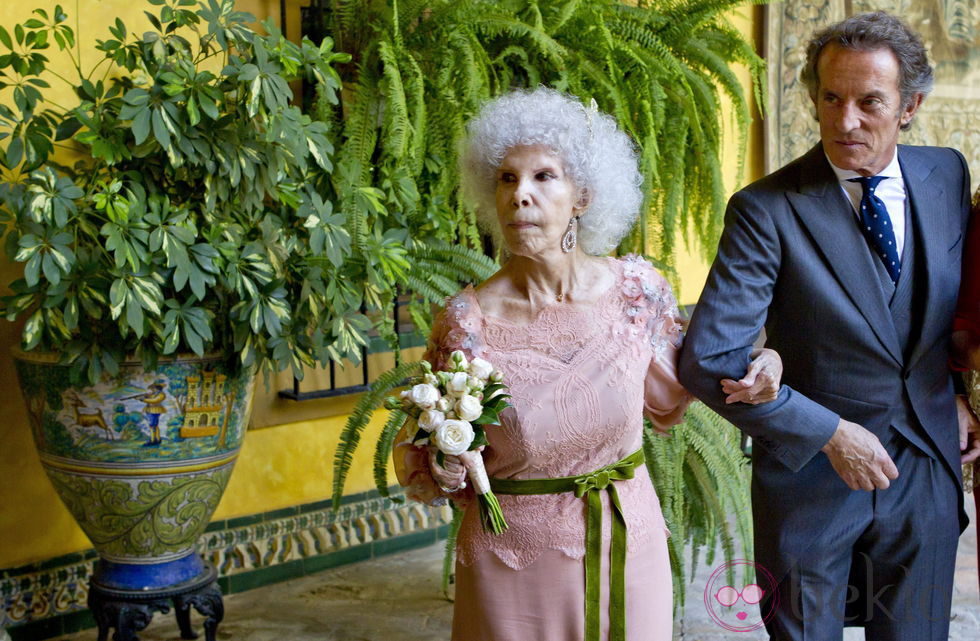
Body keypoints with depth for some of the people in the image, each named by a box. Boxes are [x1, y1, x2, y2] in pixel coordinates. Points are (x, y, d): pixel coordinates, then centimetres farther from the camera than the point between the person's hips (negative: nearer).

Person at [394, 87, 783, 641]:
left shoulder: (637, 290, -9)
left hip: (630, 550, 2)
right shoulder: (466, 321, -15)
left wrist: (750, 367, -4)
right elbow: (418, 455, -1)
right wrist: (448, 468, -23)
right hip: (514, 564, -2)